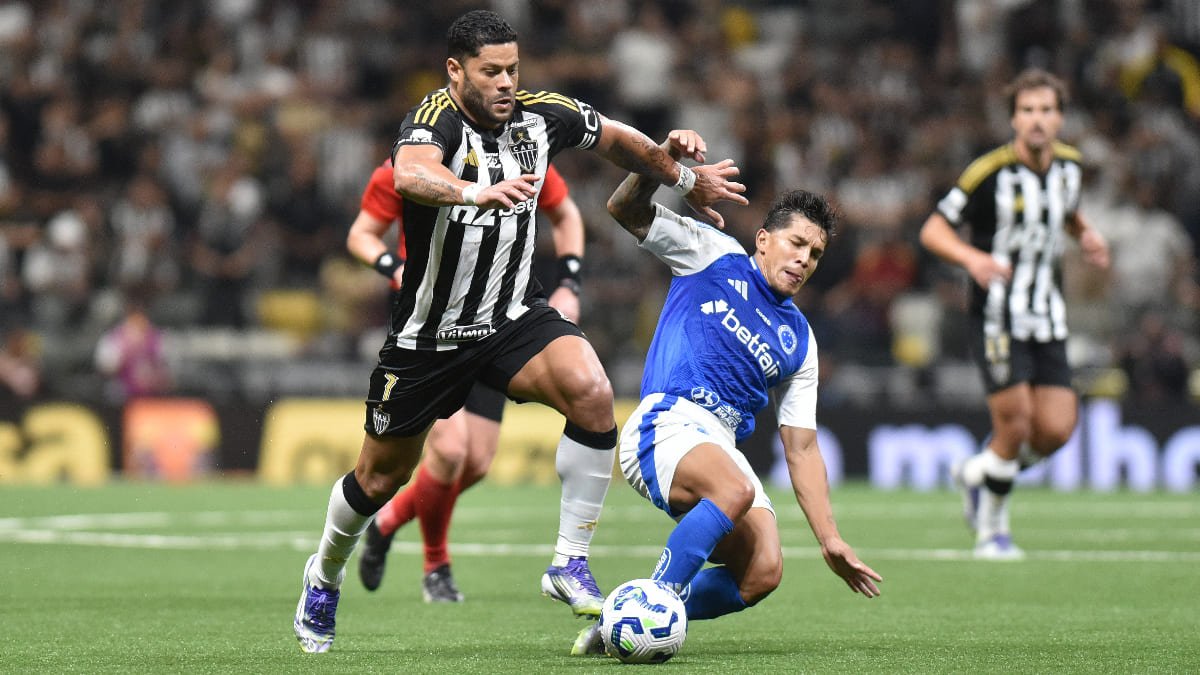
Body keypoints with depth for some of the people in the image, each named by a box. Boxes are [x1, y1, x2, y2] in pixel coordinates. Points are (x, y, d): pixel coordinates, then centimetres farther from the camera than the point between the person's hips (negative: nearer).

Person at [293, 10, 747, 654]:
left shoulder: (540, 115, -7)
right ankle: (325, 576, 44)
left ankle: (570, 565, -16)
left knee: (592, 393, -27)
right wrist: (476, 192, -67)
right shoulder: (435, 119, -24)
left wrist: (686, 179, 23)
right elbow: (410, 174, -49)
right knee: (379, 478, 13)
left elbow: (615, 138, 15)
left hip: (514, 318, 3)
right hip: (429, 332, -3)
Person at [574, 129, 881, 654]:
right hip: (667, 420, -5)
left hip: (723, 445, 5)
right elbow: (626, 209, 10)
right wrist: (664, 159, -10)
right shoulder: (714, 256, 14)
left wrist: (829, 539, 12)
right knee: (736, 490, -37)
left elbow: (801, 450, 22)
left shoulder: (798, 340, 24)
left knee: (763, 571, -19)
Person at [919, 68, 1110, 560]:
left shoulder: (1070, 164, 5)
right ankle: (991, 529, 12)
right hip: (998, 316, -6)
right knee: (1015, 425, -11)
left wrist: (1086, 234, 5)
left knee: (1054, 431, -3)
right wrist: (973, 258, -28)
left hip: (1048, 320, 6)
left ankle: (978, 473, 25)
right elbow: (933, 230, -10)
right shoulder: (990, 172, -13)